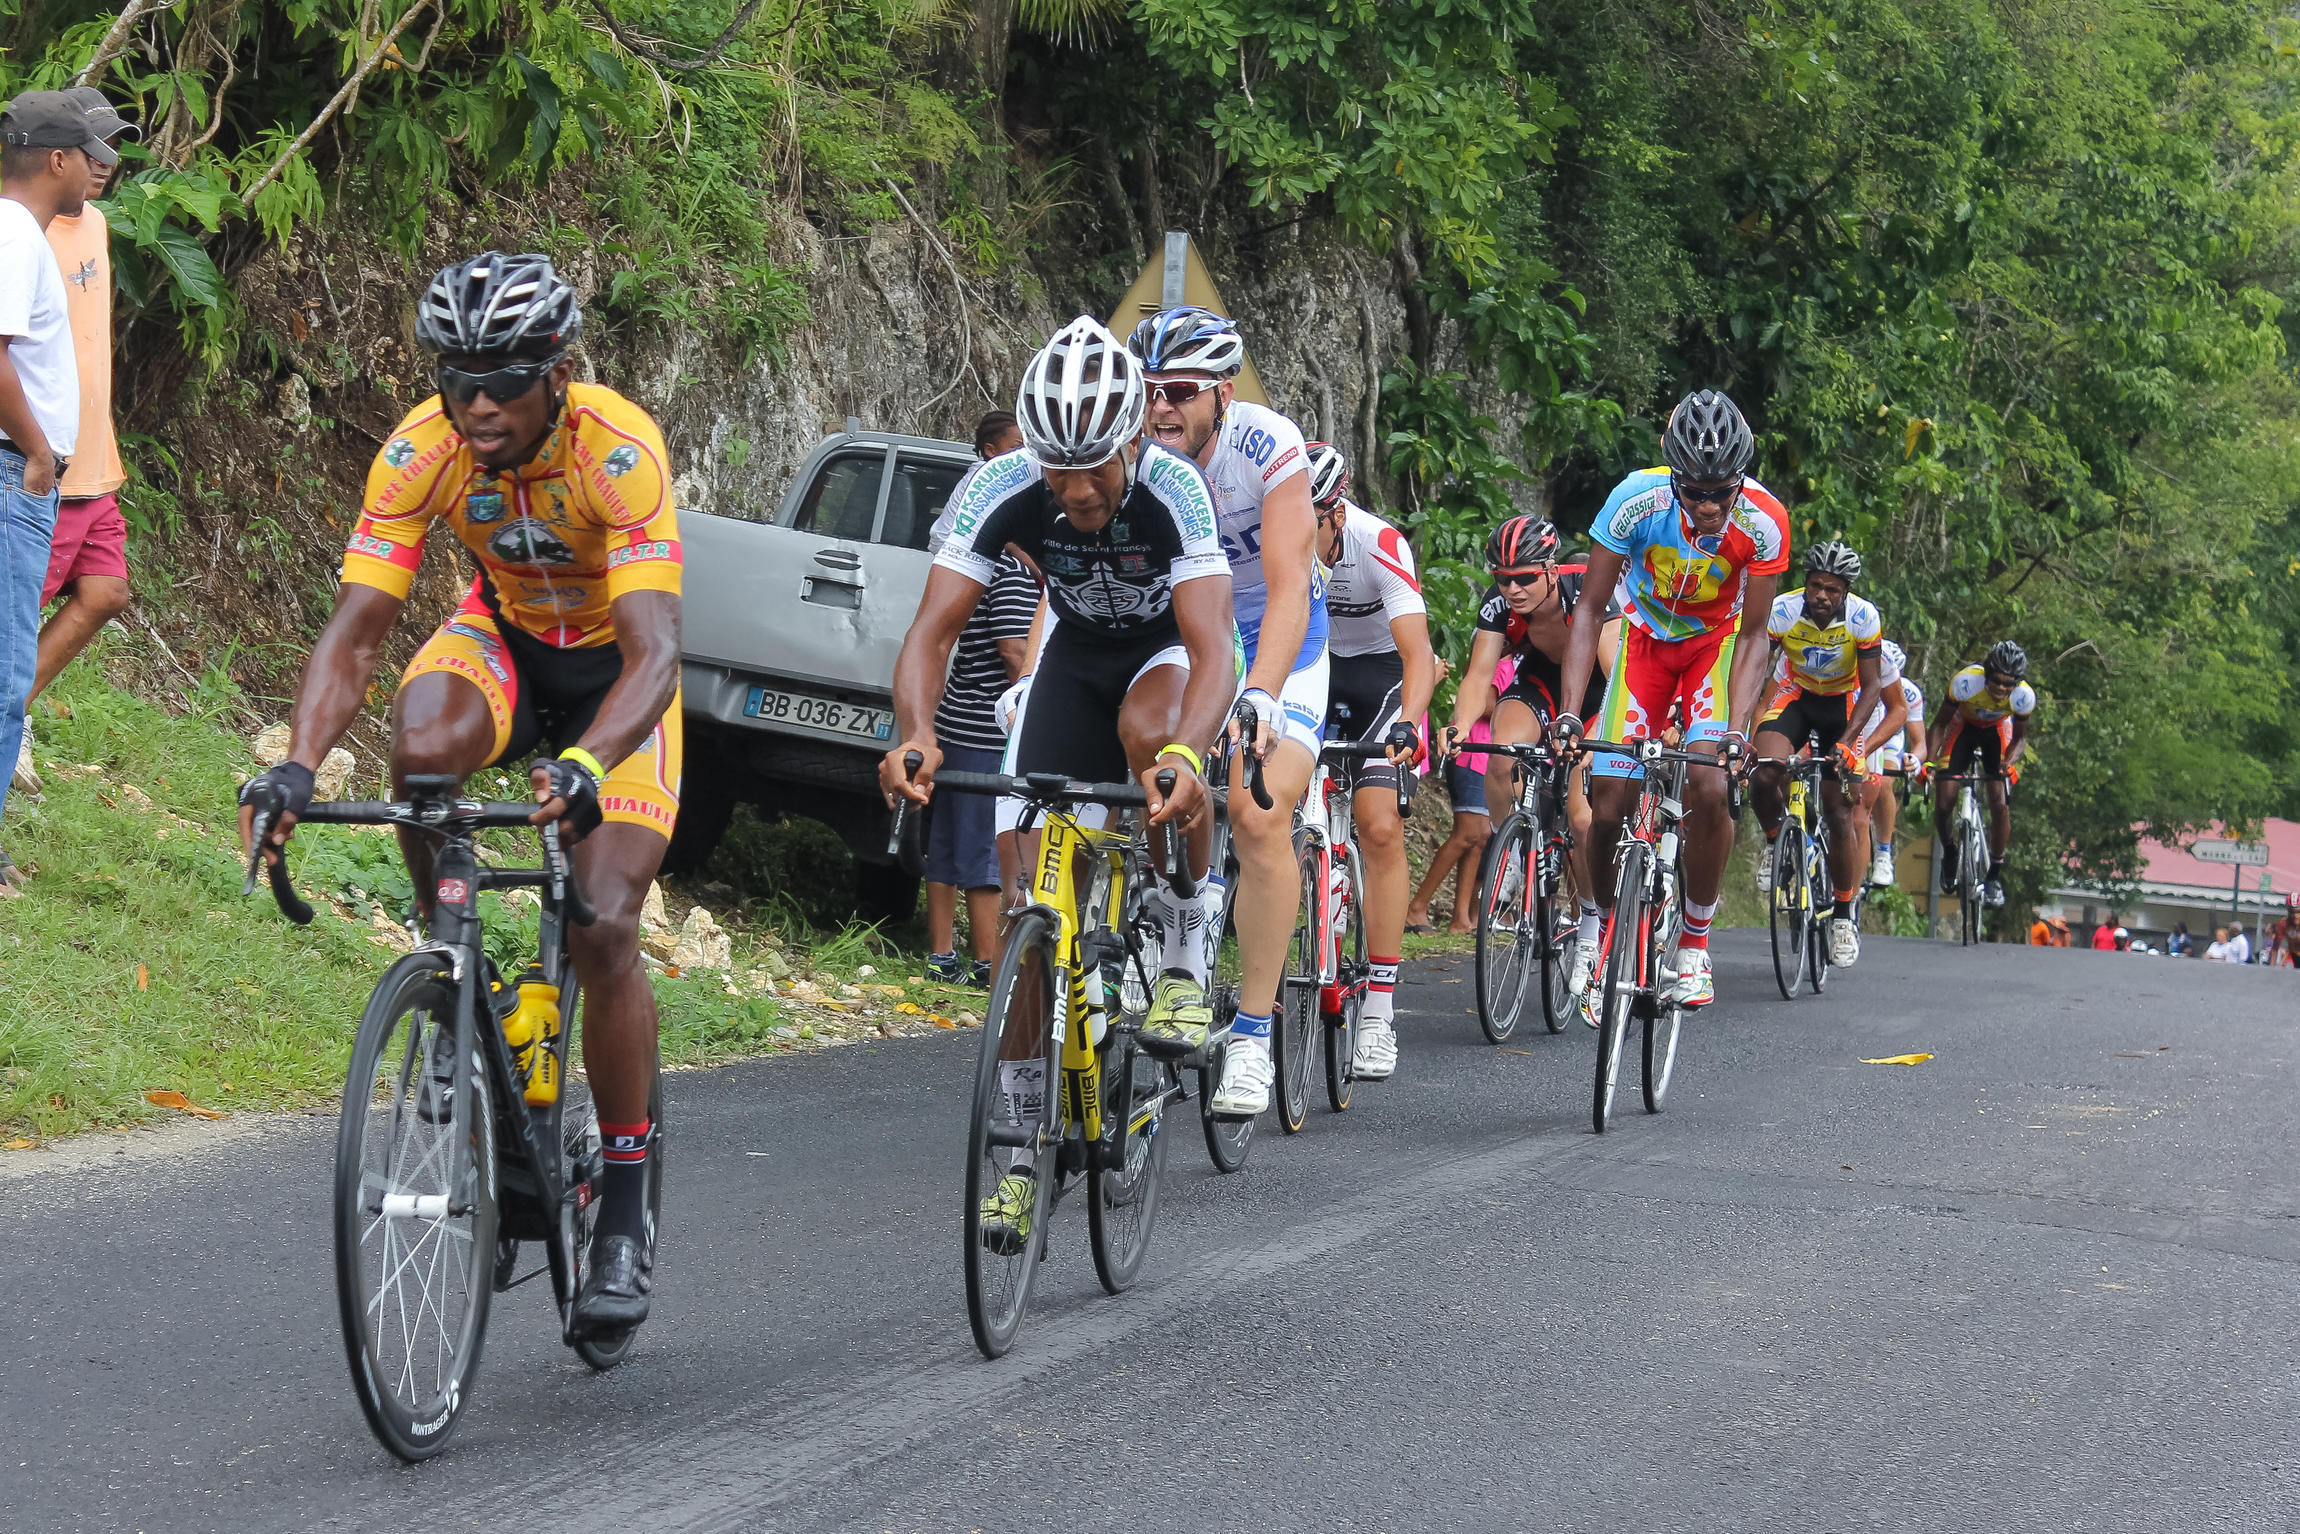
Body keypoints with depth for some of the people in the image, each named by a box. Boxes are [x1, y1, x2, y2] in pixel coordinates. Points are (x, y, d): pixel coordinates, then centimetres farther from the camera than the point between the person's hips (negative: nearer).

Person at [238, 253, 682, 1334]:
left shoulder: (618, 450, -34)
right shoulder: (423, 451, -24)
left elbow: (654, 652, -42)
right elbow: (355, 633, -25)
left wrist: (586, 766, -61)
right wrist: (299, 766, -43)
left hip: (616, 668, -3)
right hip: (504, 634, 3)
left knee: (603, 929, -16)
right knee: (420, 748, -34)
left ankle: (624, 1216, -1)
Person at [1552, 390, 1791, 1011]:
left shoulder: (1763, 522, -29)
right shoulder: (1636, 501, -30)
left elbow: (1753, 635, -20)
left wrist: (1737, 727, -32)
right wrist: (1569, 710, -33)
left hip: (1717, 642, -1)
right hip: (1647, 638, 1)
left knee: (1709, 785, -23)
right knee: (1609, 803, -9)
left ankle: (1694, 943, -5)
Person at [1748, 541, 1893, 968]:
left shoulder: (1864, 618, -25)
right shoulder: (1782, 612, -24)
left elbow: (1872, 688, -21)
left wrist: (1846, 741, -34)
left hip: (1844, 702, -1)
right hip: (1795, 694, 1)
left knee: (1840, 813, -6)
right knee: (1764, 776, -28)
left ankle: (1844, 916, 9)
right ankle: (1774, 843, 4)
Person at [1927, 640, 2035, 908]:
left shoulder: (2023, 696, -30)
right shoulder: (1966, 682, -36)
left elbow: (2020, 737, -12)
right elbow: (1940, 723, -23)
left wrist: (2009, 763, -32)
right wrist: (1929, 760, -36)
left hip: (1997, 730, 1)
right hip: (1964, 725, -1)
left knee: (2001, 804, -14)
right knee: (1943, 802, -12)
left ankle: (1995, 875, 2)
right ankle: (1948, 851, 20)